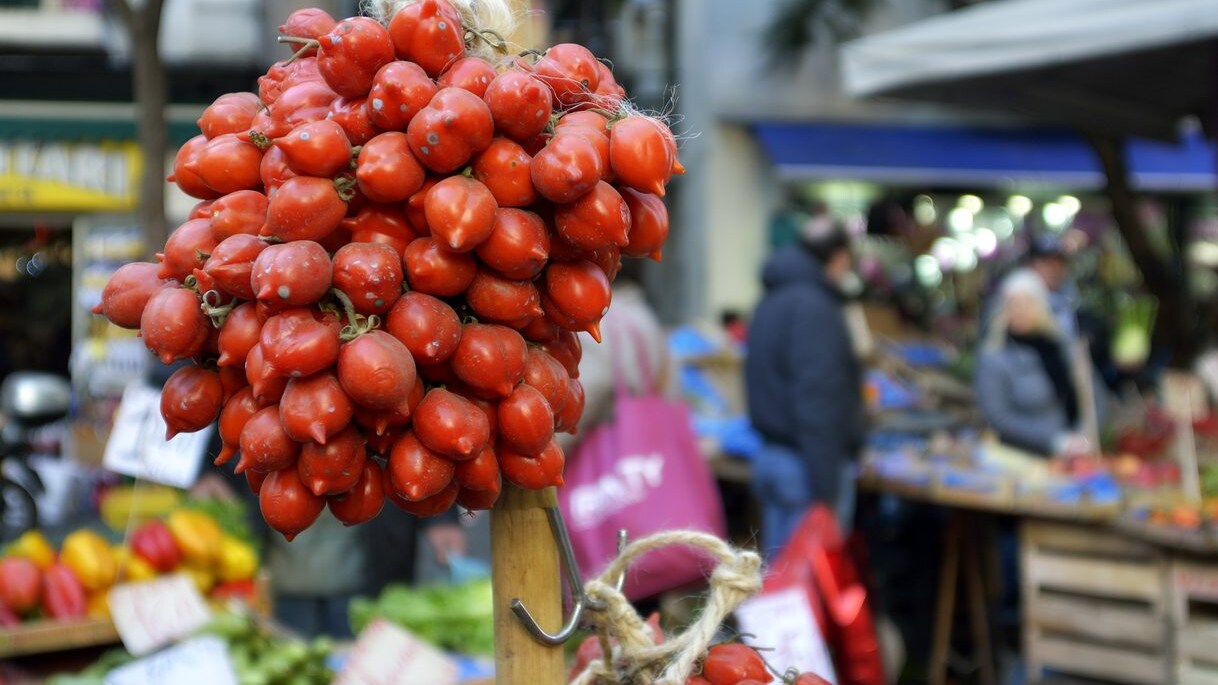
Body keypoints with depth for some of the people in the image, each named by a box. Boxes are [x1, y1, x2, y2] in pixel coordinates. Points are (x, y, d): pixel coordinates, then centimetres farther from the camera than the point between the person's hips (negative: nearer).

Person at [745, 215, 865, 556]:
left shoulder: (773, 301, 15)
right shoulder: (813, 309, -15)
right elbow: (817, 403, -21)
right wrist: (827, 495, -22)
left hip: (772, 458, 10)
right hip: (810, 465, -10)